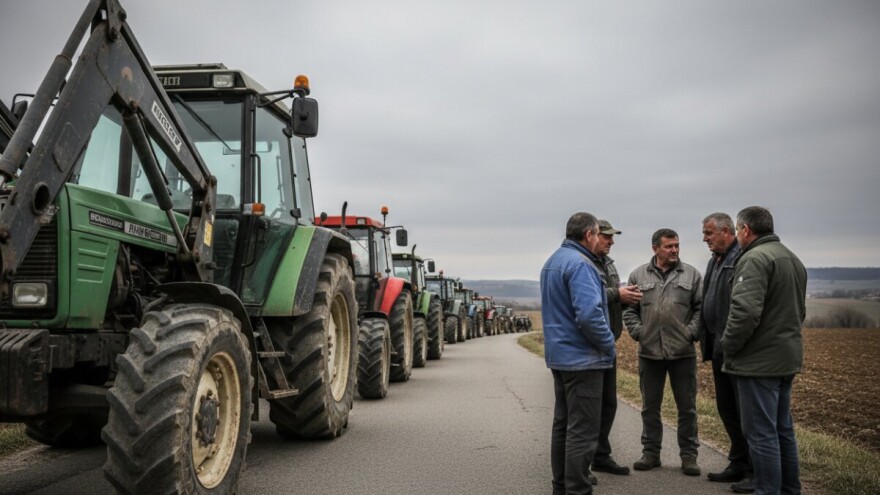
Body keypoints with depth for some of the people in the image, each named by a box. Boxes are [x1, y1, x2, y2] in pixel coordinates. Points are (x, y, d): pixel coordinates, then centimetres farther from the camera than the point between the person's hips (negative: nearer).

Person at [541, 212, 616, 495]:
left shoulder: (553, 262, 14)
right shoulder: (580, 264, -18)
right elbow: (589, 313, -26)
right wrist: (609, 346, -13)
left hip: (559, 354, 10)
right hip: (582, 357, -10)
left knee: (563, 423, 17)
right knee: (582, 430, -4)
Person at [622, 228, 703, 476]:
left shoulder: (691, 274, 3)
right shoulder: (638, 275, 5)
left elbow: (701, 307, 2)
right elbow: (629, 309, 7)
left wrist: (691, 332, -9)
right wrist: (638, 332, -4)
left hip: (683, 353, -1)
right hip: (649, 352, 1)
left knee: (687, 407, 6)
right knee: (650, 406, 10)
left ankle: (689, 455, 18)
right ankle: (650, 452, 22)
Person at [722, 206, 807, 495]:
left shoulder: (754, 258, -17)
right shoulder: (793, 260, 16)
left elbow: (745, 311, -26)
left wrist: (728, 346, -13)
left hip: (759, 361, -10)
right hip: (788, 359, 10)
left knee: (761, 433, -3)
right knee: (783, 429, 18)